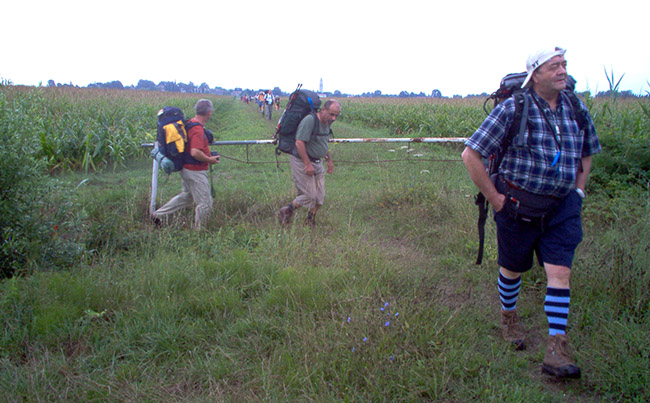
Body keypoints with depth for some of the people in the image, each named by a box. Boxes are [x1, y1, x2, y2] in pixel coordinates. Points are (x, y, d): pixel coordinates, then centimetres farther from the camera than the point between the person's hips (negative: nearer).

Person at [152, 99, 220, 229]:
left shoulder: (190, 123, 6)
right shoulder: (198, 129, -24)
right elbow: (195, 153, -31)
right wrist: (209, 160, -17)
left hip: (187, 168, 10)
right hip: (195, 172, -10)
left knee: (187, 196, 26)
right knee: (205, 203, 3)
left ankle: (158, 214, 30)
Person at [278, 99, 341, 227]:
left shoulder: (327, 122, 7)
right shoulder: (310, 120, -22)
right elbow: (299, 143, -26)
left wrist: (329, 160, 24)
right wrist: (307, 164, -25)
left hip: (317, 163, 9)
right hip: (301, 161, -9)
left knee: (320, 196, 9)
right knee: (309, 195, -7)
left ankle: (311, 221, 26)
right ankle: (286, 211, 14)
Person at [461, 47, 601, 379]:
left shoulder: (577, 109, 4)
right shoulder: (513, 109, -13)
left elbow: (586, 154, 24)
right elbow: (471, 155, -13)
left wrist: (578, 191, 13)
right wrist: (494, 198, -11)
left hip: (561, 207, 3)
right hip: (518, 205, -3)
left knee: (560, 272, -6)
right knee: (512, 268, 13)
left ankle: (556, 351, -2)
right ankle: (508, 318, 41)